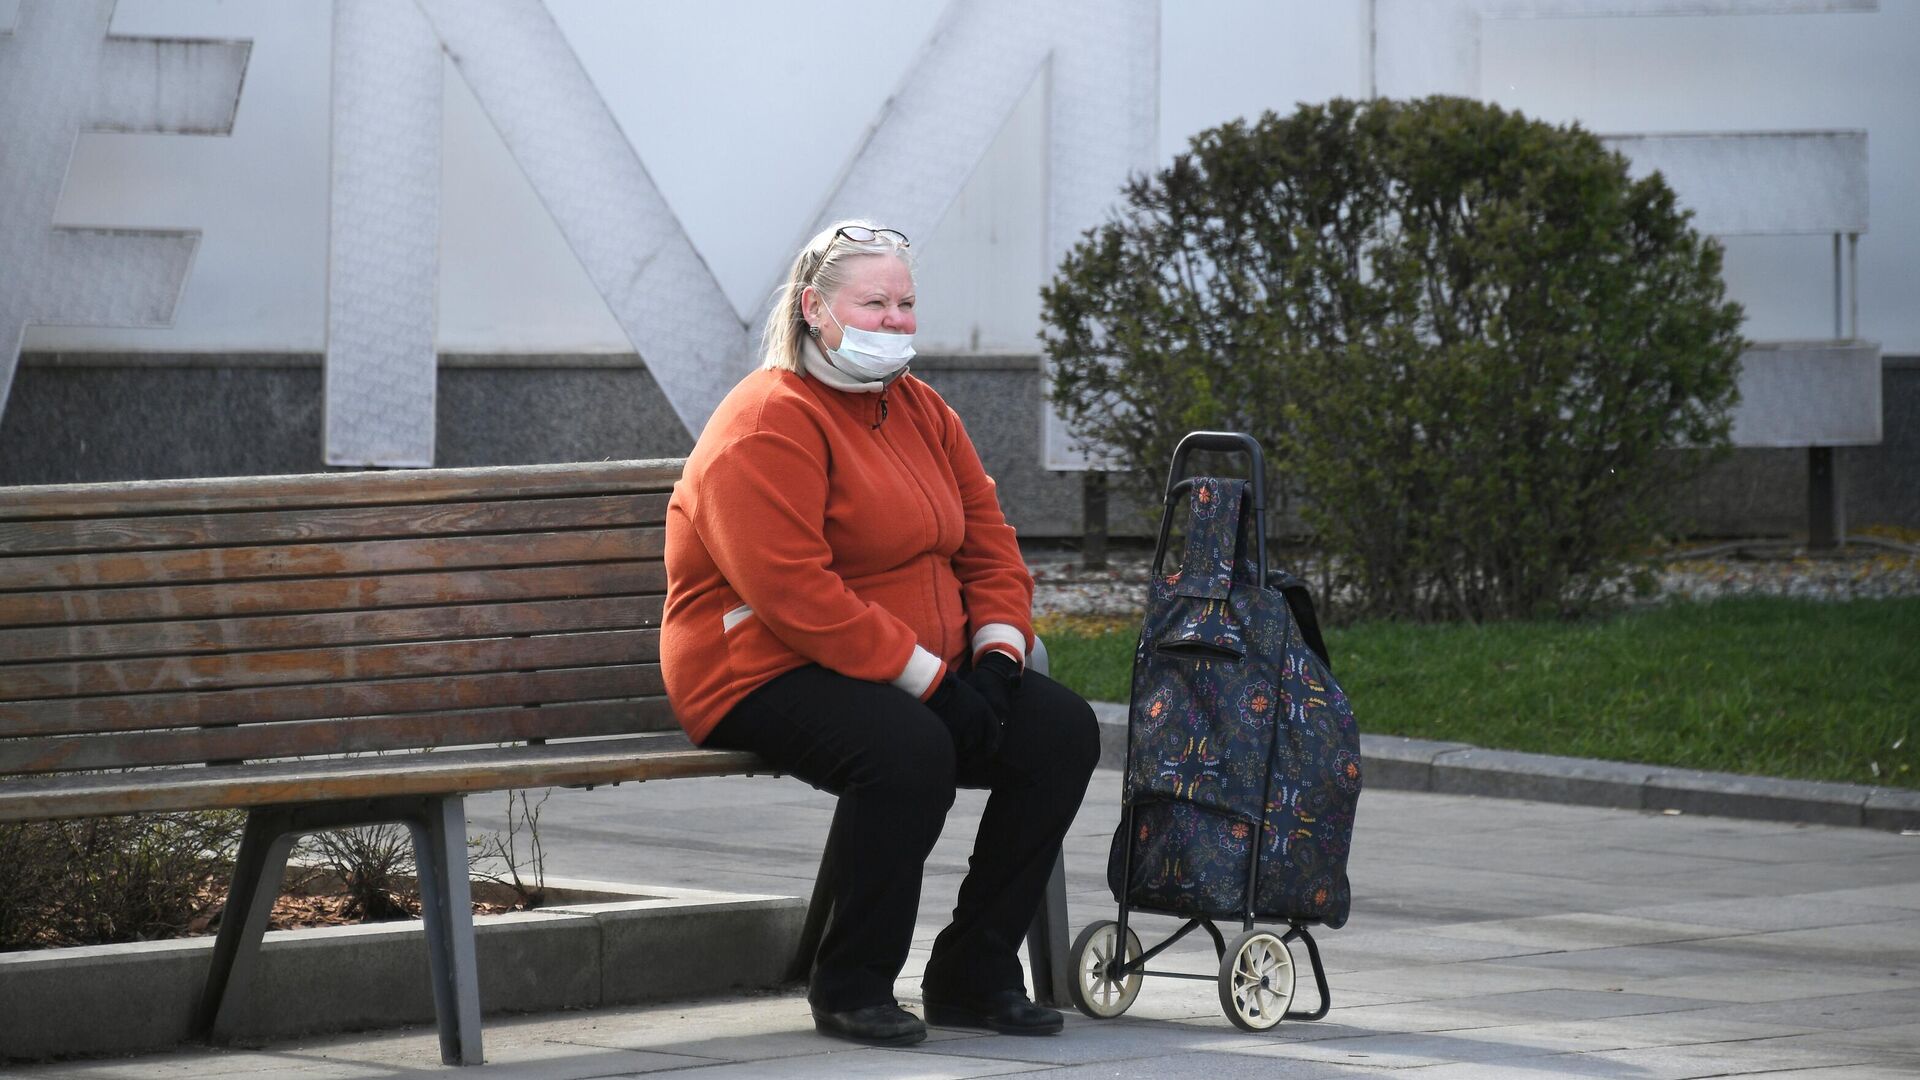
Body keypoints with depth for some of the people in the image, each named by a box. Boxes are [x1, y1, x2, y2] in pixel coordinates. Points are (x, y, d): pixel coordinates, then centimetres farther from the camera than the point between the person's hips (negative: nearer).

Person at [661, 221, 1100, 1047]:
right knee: (910, 749, -36)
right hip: (767, 676, -9)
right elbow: (795, 595, -23)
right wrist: (928, 678, -23)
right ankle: (851, 986, -17)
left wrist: (996, 654, -4)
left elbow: (989, 545, 16)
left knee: (1063, 730, -10)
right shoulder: (767, 428, -14)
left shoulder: (921, 412, 15)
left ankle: (972, 974, -2)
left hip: (928, 676, 9)